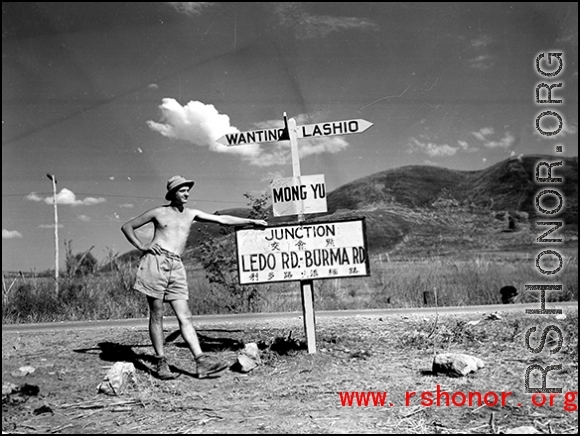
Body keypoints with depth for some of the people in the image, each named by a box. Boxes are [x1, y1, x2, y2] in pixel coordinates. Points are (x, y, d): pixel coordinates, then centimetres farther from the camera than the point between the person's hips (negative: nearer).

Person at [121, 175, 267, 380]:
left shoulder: (191, 214, 17)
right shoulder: (158, 212, 8)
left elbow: (222, 219, 14)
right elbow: (127, 226, 14)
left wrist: (251, 221, 10)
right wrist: (141, 246, 0)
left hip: (176, 267, 4)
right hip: (156, 262, -3)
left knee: (184, 316, -4)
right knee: (156, 315, -1)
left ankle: (201, 361, -12)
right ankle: (161, 363, 2)